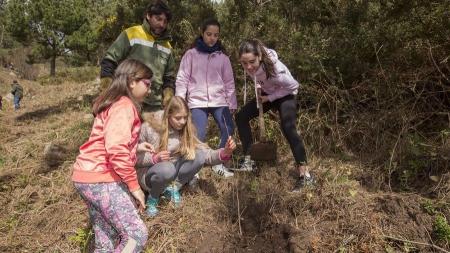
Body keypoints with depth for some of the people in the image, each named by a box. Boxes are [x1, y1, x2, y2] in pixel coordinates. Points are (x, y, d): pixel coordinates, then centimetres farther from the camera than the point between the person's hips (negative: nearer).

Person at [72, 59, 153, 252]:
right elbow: (116, 151, -25)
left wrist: (136, 147, 19)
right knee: (137, 235, -9)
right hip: (100, 179, -11)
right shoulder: (123, 105, -14)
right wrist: (134, 186, -19)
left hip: (91, 177, 11)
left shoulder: (115, 103, 20)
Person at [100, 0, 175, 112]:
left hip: (154, 106, 5)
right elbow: (109, 62, -3)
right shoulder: (131, 35, -2)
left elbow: (168, 78, 20)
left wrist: (168, 98, 4)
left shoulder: (167, 46, 14)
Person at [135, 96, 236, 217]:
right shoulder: (149, 127, -20)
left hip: (173, 171, 4)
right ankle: (153, 196, -6)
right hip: (148, 172, -4)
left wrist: (224, 152, -32)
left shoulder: (186, 130, -9)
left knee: (199, 156, -21)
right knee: (167, 169, -39)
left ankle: (172, 188, -4)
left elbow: (206, 154, -14)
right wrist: (154, 158, -30)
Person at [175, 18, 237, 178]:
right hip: (198, 101, -2)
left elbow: (229, 82, 13)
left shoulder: (222, 57, 11)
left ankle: (219, 163, 12)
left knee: (228, 130, -7)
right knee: (199, 134, -8)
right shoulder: (191, 54, 4)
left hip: (219, 101, 3)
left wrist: (232, 103, 8)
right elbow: (182, 79, 3)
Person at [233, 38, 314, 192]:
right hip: (267, 93, 7)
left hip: (286, 95, -6)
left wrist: (270, 98, -21)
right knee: (241, 117, -2)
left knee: (288, 128, -26)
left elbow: (293, 86, -24)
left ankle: (305, 174, -21)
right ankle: (248, 161, 7)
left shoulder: (274, 69, -39)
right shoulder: (249, 64, -24)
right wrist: (258, 85, -9)